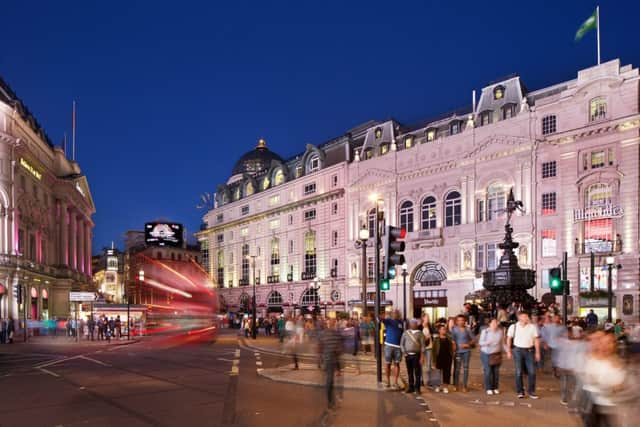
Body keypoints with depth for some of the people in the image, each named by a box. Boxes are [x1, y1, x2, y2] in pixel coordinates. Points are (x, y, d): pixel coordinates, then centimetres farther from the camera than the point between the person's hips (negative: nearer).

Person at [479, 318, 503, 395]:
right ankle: (488, 389, 6)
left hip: (497, 354, 3)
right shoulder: (485, 331, -8)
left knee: (496, 371, 6)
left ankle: (495, 388, 19)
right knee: (488, 371, -4)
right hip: (486, 354, -3)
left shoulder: (500, 331, 1)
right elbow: (480, 342, -8)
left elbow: (503, 342, 9)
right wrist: (487, 342, -27)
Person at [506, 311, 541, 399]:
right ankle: (520, 392, 13)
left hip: (529, 350, 1)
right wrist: (508, 351, 2)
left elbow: (536, 340, 4)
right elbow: (509, 339, 6)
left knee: (532, 372, 0)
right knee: (518, 372, 3)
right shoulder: (513, 327, -1)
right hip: (518, 350, -1)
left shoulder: (532, 327, 0)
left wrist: (537, 352, 1)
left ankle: (531, 392, 13)